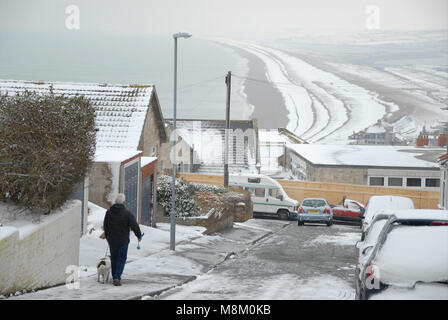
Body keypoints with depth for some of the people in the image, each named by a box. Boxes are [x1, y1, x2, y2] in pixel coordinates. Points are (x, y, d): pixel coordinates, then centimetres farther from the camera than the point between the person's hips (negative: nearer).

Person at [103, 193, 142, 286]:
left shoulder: (109, 212, 3)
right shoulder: (127, 213, -13)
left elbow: (105, 226, 13)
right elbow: (134, 226, -12)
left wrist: (107, 237, 27)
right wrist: (139, 235, 4)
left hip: (112, 240, 4)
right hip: (123, 241, -4)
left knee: (113, 259, 16)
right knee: (121, 259, 2)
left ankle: (115, 278, 21)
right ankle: (117, 278, -10)